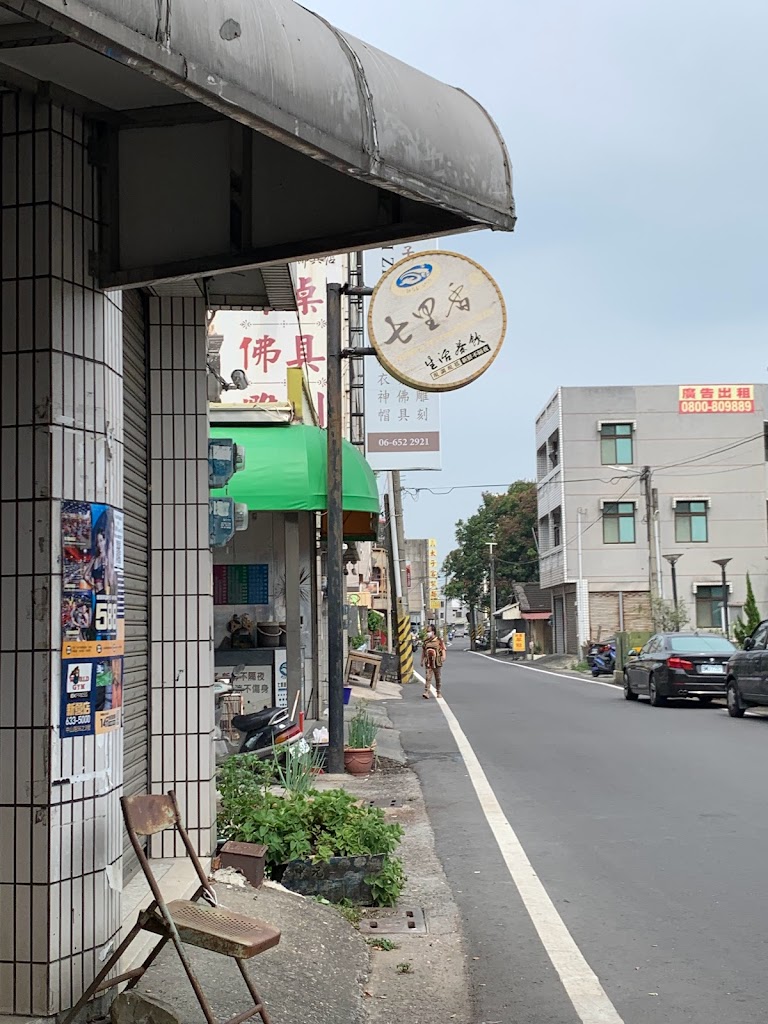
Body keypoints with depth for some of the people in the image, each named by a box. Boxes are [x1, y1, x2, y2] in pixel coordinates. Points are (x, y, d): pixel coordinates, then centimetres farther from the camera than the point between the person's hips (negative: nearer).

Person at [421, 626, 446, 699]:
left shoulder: (439, 641, -2)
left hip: (437, 663, -2)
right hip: (428, 663, 2)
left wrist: (443, 656, -24)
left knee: (438, 679, 8)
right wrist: (422, 661, 17)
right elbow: (423, 651, 18)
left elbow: (443, 649, -6)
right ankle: (426, 693, -14)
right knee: (427, 678, -9)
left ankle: (439, 693, 19)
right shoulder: (426, 642, 10)